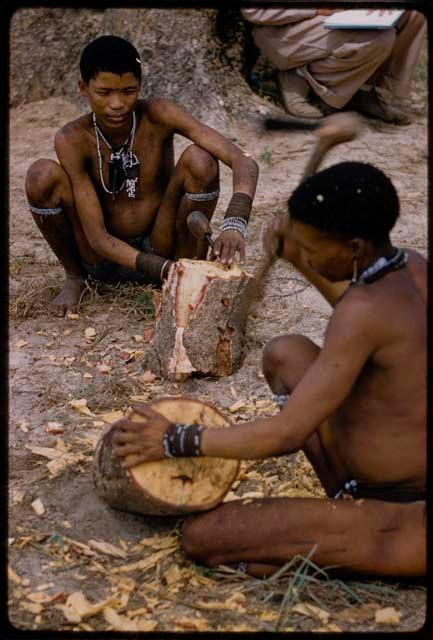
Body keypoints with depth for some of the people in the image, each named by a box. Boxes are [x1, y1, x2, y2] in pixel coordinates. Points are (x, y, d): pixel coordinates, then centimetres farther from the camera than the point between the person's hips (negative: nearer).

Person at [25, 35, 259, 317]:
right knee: (41, 175, -25)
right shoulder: (72, 139, -18)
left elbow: (245, 162, -24)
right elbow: (97, 237, -21)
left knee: (200, 159, -25)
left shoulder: (158, 116, -17)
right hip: (104, 257, 1)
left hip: (160, 249, 0)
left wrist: (234, 225, -44)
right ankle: (75, 277, 2)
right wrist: (165, 270, -36)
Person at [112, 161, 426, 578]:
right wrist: (299, 261, 12)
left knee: (199, 537, -11)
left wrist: (176, 441, -12)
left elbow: (285, 434, -25)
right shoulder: (411, 267, -2)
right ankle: (350, 503, 8)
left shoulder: (365, 308, -28)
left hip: (404, 518, -8)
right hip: (408, 482, 9)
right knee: (285, 355, 11)